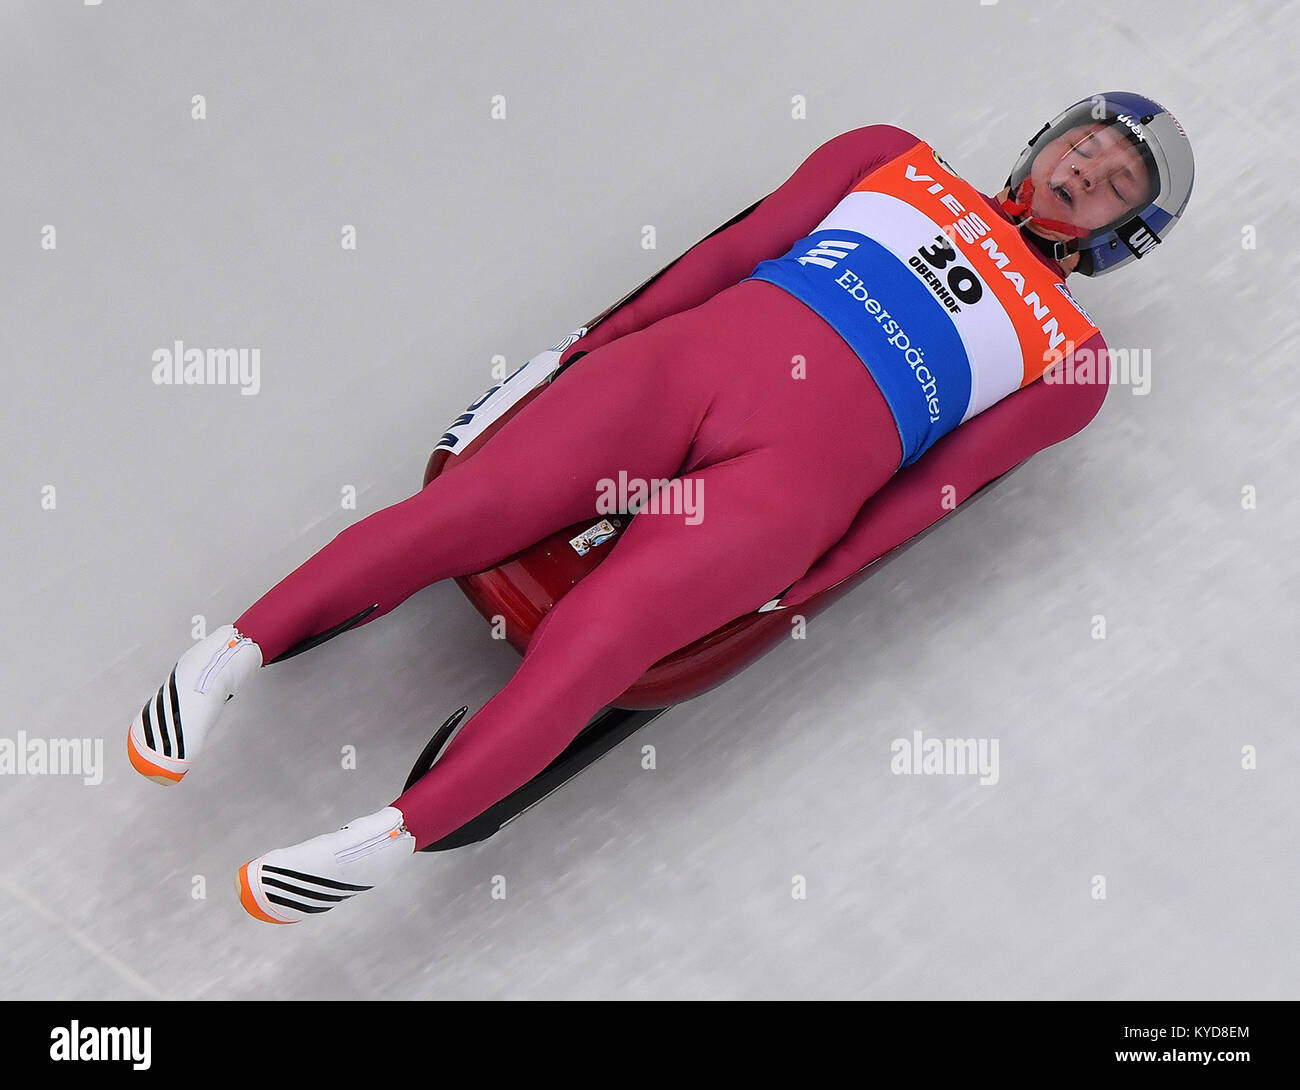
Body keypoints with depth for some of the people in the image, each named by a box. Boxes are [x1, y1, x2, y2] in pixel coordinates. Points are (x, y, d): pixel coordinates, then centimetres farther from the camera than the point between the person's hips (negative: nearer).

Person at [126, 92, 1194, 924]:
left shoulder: (1069, 360, 18)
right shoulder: (895, 158, 25)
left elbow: (936, 486, 6)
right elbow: (743, 244, 17)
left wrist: (802, 585, -5)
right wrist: (602, 342, 10)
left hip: (798, 472, -2)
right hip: (689, 355, 3)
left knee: (594, 639, -24)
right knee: (466, 507, -16)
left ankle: (395, 835, -24)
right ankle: (236, 648, -6)